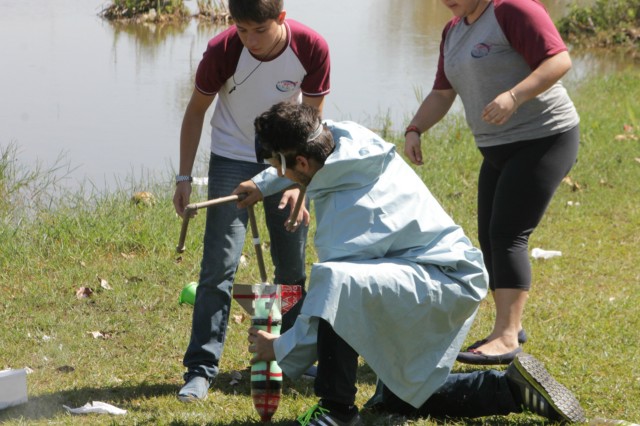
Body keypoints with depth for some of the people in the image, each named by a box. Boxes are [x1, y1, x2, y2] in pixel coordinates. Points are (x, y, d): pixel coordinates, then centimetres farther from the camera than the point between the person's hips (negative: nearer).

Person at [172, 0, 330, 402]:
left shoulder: (312, 48, -21)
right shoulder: (222, 51, -23)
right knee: (220, 265, -13)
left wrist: (300, 184, -19)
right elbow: (197, 110, -7)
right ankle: (201, 369, -11)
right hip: (233, 158, -2)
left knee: (293, 266, 7)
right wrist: (185, 176, -8)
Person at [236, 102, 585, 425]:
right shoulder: (346, 134, -5)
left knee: (334, 279, -36)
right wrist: (263, 185, 19)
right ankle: (514, 388, 20)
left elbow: (332, 300, -22)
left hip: (444, 284, -10)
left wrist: (280, 350, -10)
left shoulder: (349, 211, -27)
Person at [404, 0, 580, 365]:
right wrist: (415, 129, -3)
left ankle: (506, 337, -20)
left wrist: (514, 96, -35)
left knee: (507, 235, -17)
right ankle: (511, 326, 22)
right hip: (500, 149, 9)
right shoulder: (454, 31, 13)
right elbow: (442, 94, 15)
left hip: (544, 140, -9)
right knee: (490, 238, 9)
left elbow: (560, 61, -23)